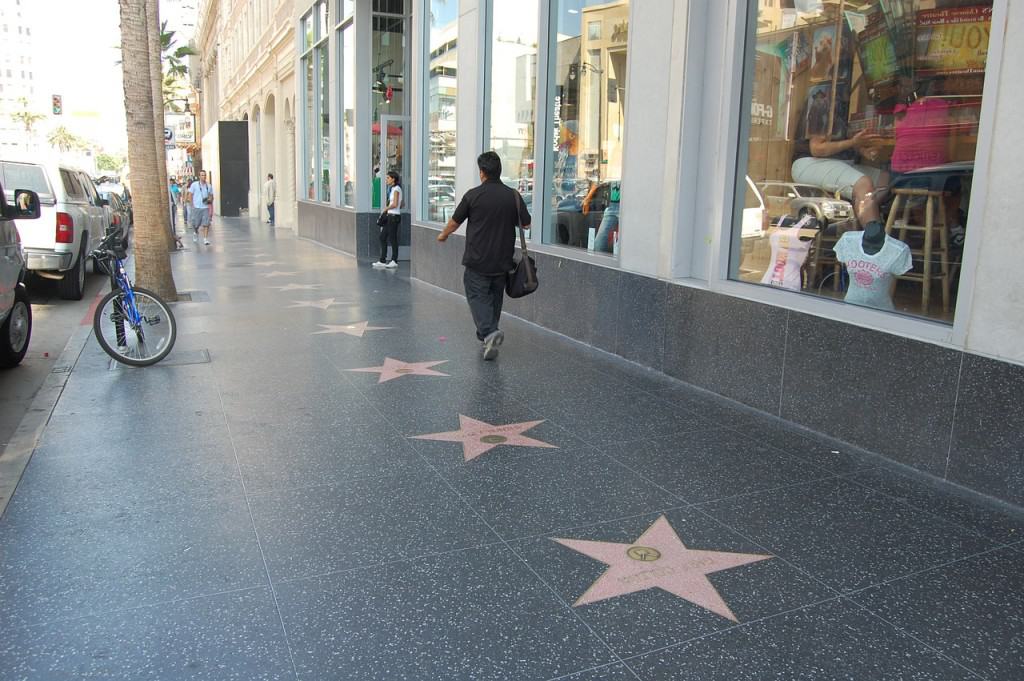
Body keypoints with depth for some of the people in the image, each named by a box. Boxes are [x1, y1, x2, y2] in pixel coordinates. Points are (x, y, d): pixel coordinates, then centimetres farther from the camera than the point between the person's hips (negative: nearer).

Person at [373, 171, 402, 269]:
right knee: (383, 237, 10)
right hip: (390, 216, 10)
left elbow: (395, 204, -20)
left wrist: (386, 209, -5)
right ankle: (382, 261, 15)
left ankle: (394, 261, 6)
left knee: (392, 238, -3)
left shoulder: (396, 189, -12)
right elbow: (401, 205, 19)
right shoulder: (392, 188, 16)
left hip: (394, 216, -10)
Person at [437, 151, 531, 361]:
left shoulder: (473, 195, -9)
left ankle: (489, 332, -22)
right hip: (502, 260, 4)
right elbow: (526, 224, 4)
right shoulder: (513, 195, -3)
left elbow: (455, 221, 3)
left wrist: (443, 235, 23)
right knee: (495, 296, 18)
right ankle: (487, 332, 30)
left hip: (477, 259, -3)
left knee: (477, 296, -1)